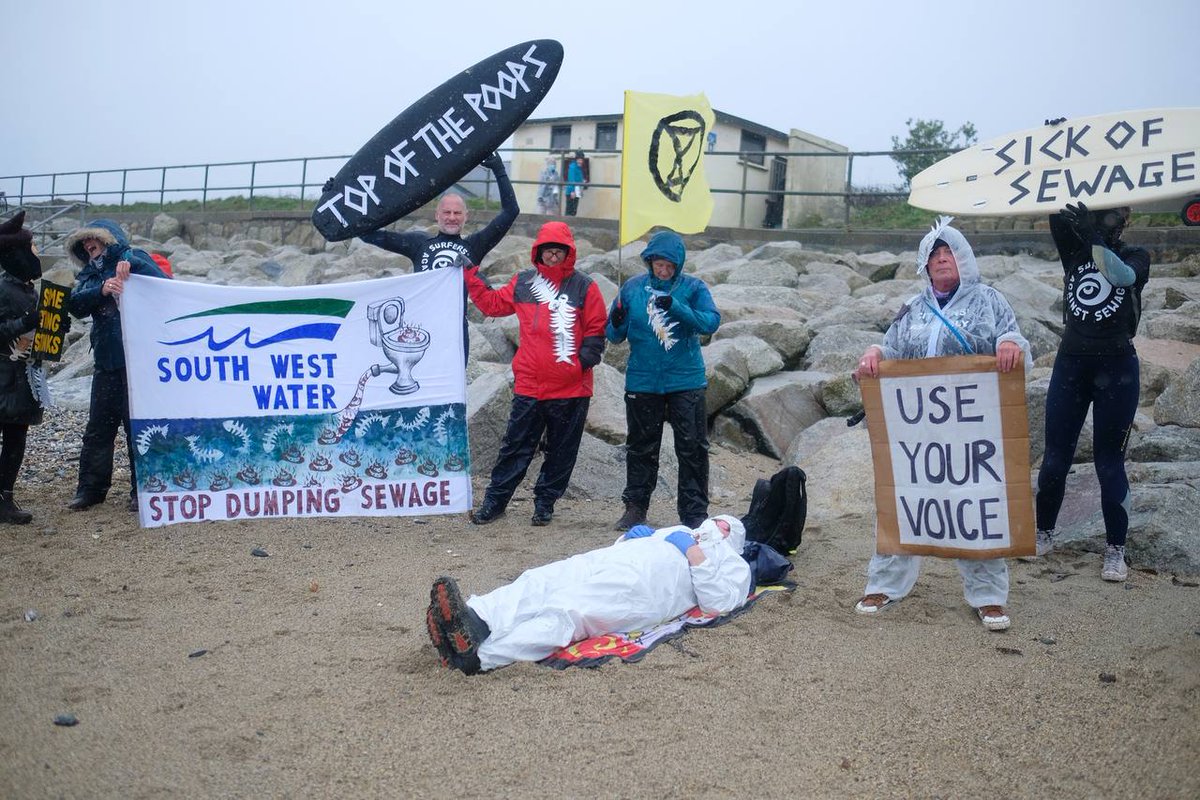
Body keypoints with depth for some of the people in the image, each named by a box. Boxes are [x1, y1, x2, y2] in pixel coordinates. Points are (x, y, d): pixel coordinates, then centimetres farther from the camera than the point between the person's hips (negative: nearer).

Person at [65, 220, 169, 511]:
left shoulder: (134, 259, 1)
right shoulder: (89, 273, 16)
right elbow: (76, 306, -1)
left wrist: (132, 266, -24)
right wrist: (101, 290, -18)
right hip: (106, 362, 5)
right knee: (98, 428, 9)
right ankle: (91, 488, 19)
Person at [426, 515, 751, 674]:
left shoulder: (731, 561, 25)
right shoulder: (674, 531, 44)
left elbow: (717, 603, 4)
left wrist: (696, 556, 0)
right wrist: (628, 538, 17)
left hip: (639, 584, -7)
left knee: (564, 611, -32)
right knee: (538, 581, -24)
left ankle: (479, 657, -54)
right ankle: (475, 621, -49)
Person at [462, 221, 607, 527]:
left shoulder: (584, 287, 0)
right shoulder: (523, 283, 7)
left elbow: (595, 332, 2)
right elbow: (491, 303, 18)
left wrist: (584, 361, -10)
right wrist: (471, 274, 14)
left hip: (571, 388, -1)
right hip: (528, 385, 1)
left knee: (561, 450, 9)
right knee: (516, 446, 7)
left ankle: (545, 502, 24)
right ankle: (495, 499, 17)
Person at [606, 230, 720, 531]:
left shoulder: (693, 287, -2)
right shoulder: (633, 288, 2)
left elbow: (710, 322, -17)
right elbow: (614, 335, 5)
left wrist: (676, 306, -29)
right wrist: (617, 323, -19)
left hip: (687, 381, -1)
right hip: (642, 381, 1)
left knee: (693, 448, 2)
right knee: (641, 447, 11)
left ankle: (695, 511, 13)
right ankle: (635, 506, 24)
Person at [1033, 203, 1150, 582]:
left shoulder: (1136, 257, 1)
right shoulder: (1074, 249, 8)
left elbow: (1123, 275, -22)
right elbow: (1056, 216, -9)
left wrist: (1095, 238, -33)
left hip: (1117, 369, -2)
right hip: (1070, 363, 2)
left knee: (1109, 461, 1)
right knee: (1055, 456, 6)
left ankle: (1115, 549, 13)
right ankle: (1044, 533, 21)